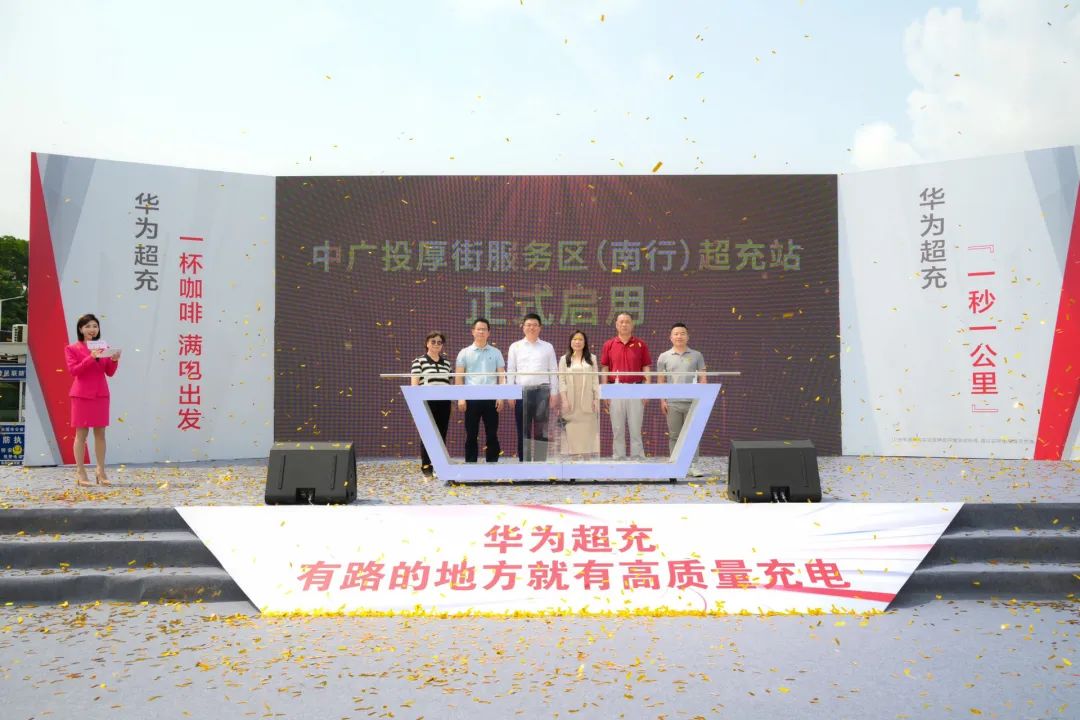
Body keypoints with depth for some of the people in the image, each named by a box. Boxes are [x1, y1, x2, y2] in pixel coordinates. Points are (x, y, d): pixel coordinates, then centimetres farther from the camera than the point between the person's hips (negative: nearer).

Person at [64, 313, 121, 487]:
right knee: (81, 433, -2)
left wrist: (114, 360, -13)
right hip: (82, 395, -4)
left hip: (101, 394, 4)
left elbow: (110, 372, 7)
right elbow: (73, 370, -11)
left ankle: (101, 471, 9)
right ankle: (80, 472, 1)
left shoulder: (103, 348, 13)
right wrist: (90, 358, -22)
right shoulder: (72, 349, 2)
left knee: (100, 433, 4)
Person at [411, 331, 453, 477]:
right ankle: (426, 466, 6)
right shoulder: (419, 361, 1)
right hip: (427, 402, -4)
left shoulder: (446, 362, 15)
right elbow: (414, 384, -4)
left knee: (442, 434, 6)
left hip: (443, 403, 4)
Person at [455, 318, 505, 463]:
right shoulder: (465, 353, 6)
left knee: (492, 434, 3)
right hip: (472, 398, -1)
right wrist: (461, 398, -5)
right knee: (471, 435, 3)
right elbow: (459, 376, 4)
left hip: (491, 398, 1)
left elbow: (501, 375, 7)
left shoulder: (496, 353, 9)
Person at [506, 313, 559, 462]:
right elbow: (510, 371, 7)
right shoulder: (515, 347, 9)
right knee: (523, 430, 4)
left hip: (542, 390, -1)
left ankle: (540, 461, 3)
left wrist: (554, 394, -1)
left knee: (541, 430, -1)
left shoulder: (547, 347, 9)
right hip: (522, 390, 1)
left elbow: (553, 371, 6)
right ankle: (524, 461, 9)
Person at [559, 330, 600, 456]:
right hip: (571, 402, 0)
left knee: (588, 430, -1)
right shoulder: (565, 359, 8)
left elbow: (595, 380, 6)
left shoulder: (592, 358, 9)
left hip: (587, 402, 0)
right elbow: (562, 380, 3)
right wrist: (564, 399, -7)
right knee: (572, 431, -3)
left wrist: (596, 399, -2)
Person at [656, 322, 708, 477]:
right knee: (674, 436, 5)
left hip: (692, 402, 0)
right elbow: (661, 380, 7)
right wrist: (662, 401, 0)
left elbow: (702, 379, 6)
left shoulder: (697, 356, 7)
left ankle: (693, 466, 5)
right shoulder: (664, 357, 7)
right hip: (672, 402, 0)